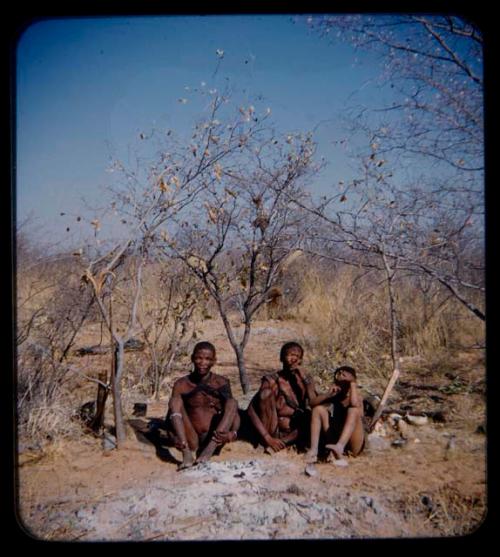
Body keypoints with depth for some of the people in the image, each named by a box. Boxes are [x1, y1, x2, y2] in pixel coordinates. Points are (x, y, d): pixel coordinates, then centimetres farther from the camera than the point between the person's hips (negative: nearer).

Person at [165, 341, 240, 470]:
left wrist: (233, 432, -27)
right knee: (175, 400, -17)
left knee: (232, 402, -19)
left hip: (214, 441, 0)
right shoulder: (181, 384, 1)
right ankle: (187, 454, -33)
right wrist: (173, 437, -26)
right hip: (191, 442, 0)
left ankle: (208, 451, -34)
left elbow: (234, 411, -5)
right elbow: (172, 411, -6)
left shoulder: (222, 383, 2)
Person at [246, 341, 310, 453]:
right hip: (271, 431, -3)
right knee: (267, 392, -21)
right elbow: (251, 410, -16)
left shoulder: (302, 381, 4)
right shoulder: (271, 381, -7)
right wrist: (268, 438, -24)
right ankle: (267, 442, -23)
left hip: (291, 434, 3)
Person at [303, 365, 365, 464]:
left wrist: (352, 383, -16)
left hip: (353, 445, -4)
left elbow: (355, 404, -27)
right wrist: (328, 395, -21)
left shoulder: (358, 397, 0)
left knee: (354, 410, -25)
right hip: (334, 440, 4)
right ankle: (314, 449, -20)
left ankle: (339, 447, -46)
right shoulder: (333, 398, 9)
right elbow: (312, 403, -6)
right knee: (318, 409, -6)